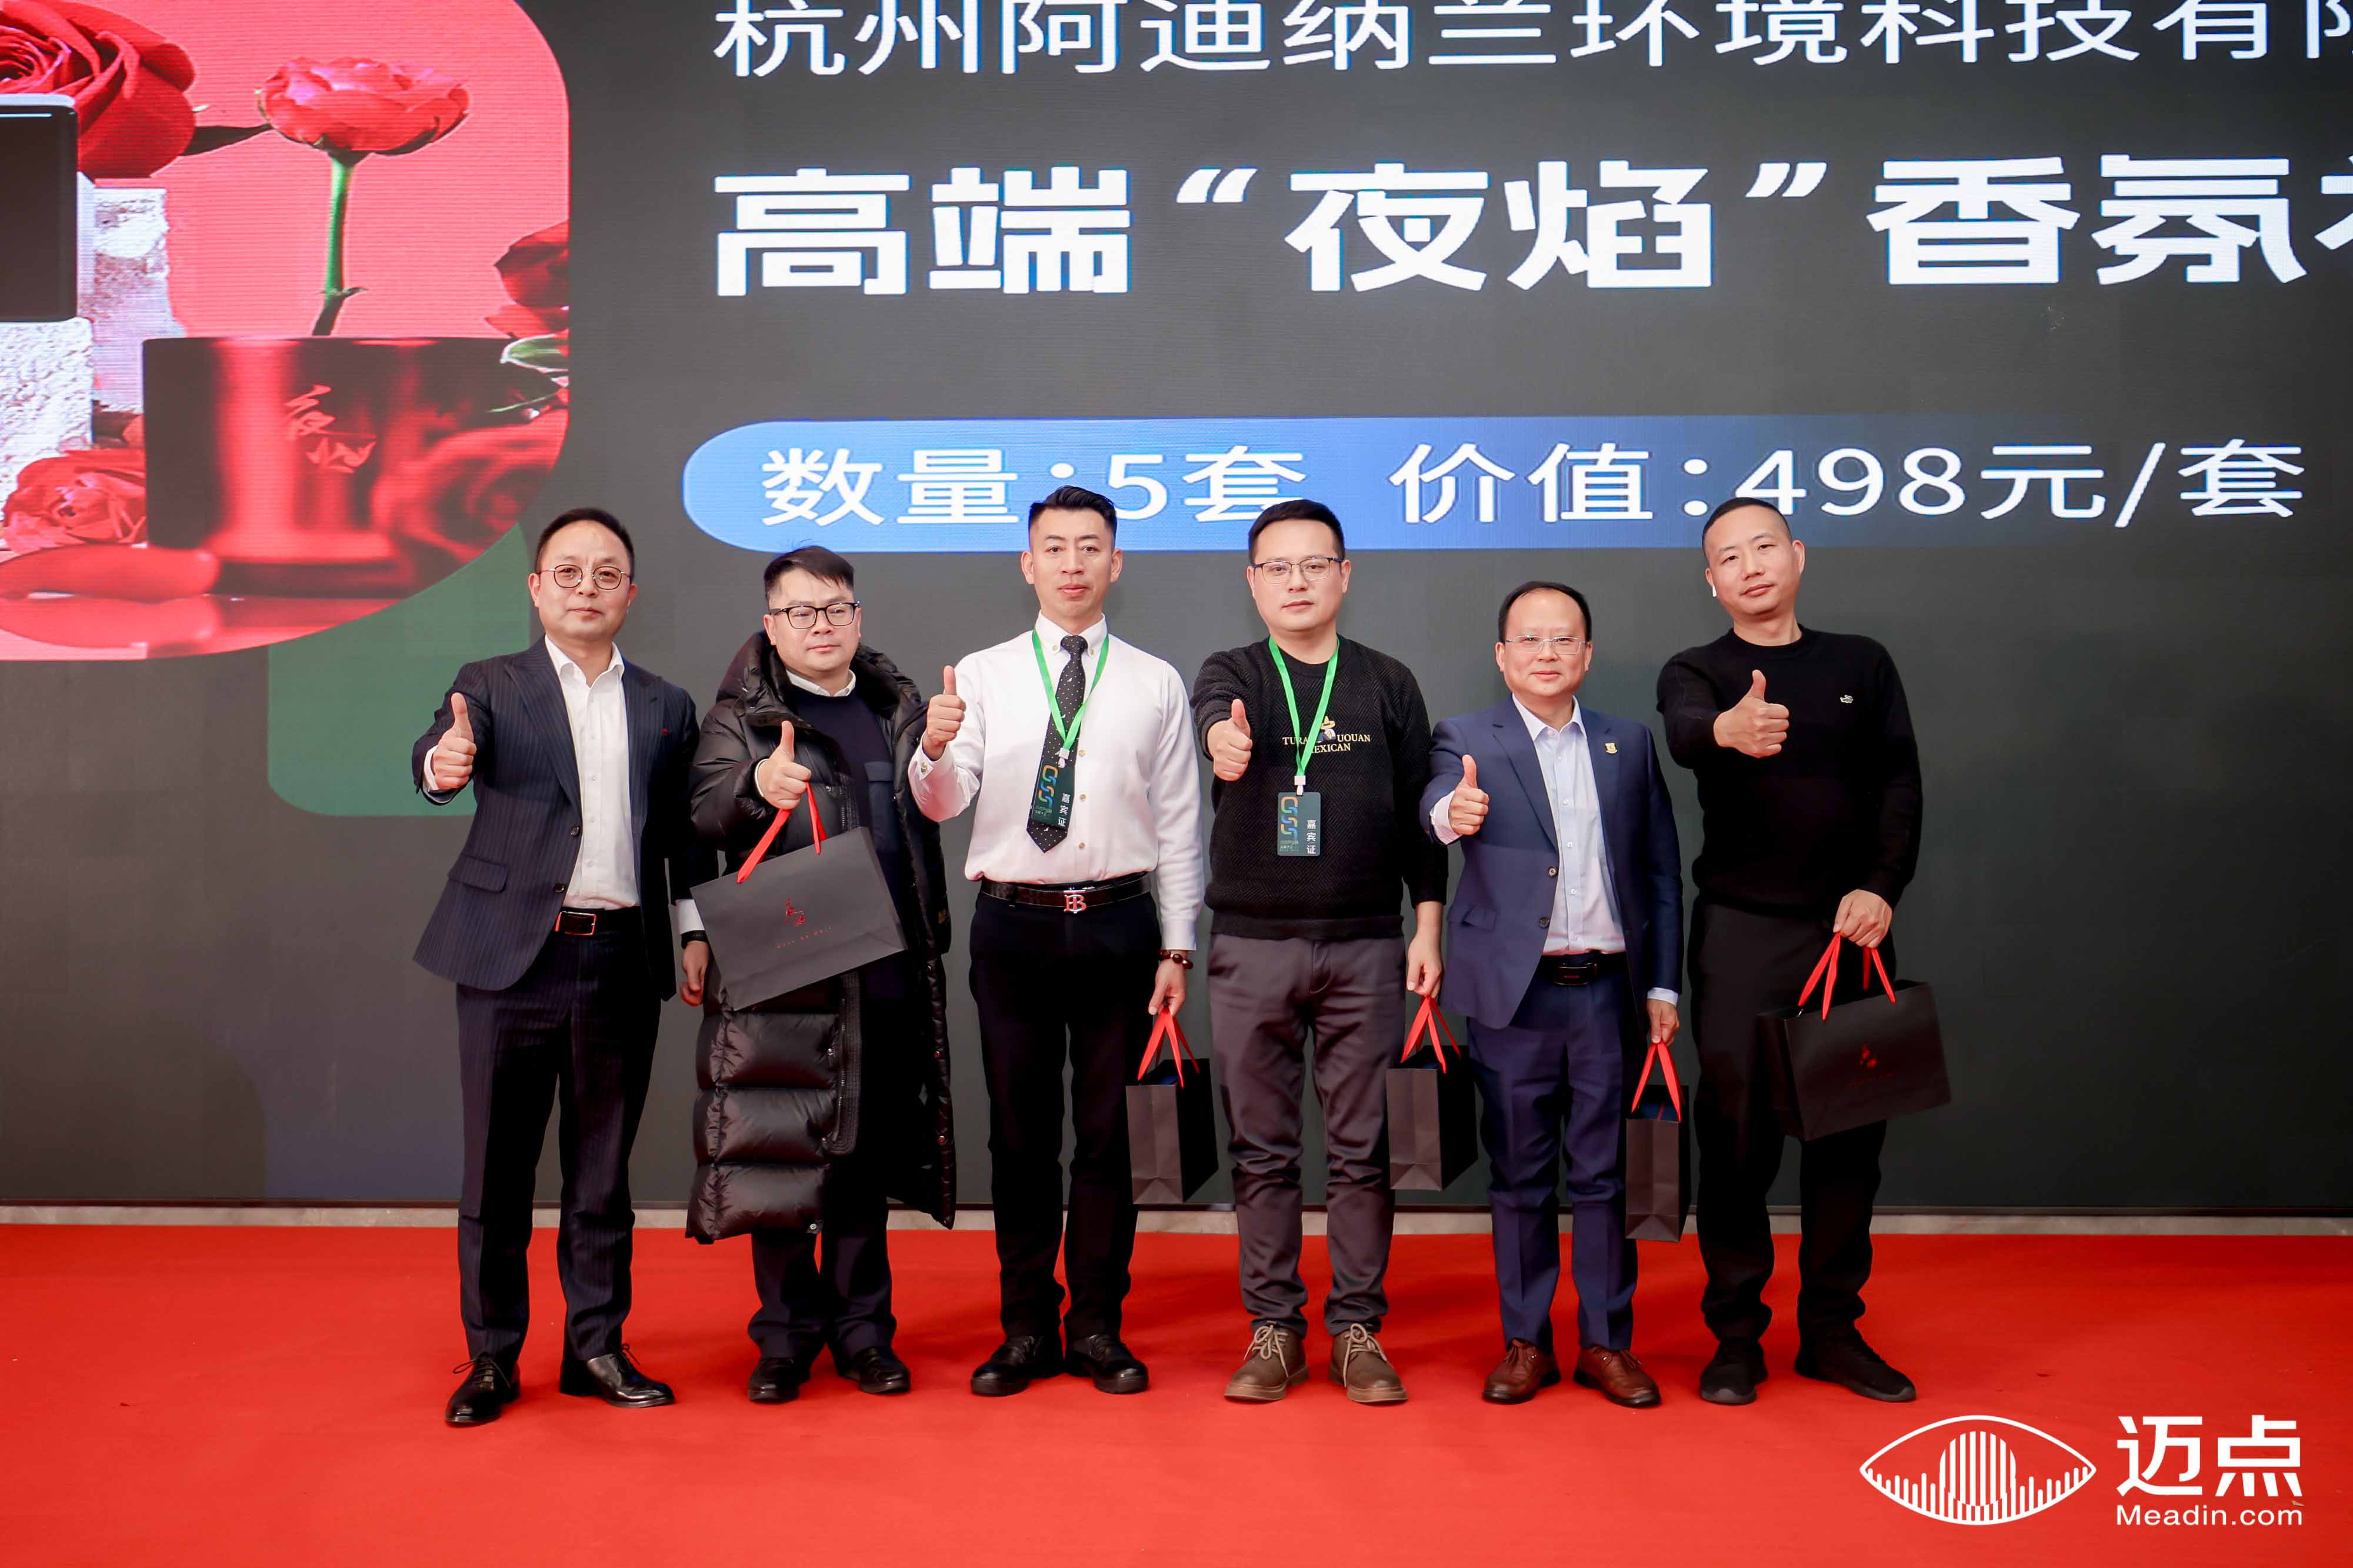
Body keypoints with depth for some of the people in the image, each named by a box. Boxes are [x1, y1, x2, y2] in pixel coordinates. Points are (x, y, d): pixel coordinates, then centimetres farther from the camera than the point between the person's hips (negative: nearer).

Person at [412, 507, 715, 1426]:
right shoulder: (490, 687, 4)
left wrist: (696, 931, 1)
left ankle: (597, 1348, 22)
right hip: (513, 955, -2)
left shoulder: (666, 707, 12)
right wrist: (443, 763, -39)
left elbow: (683, 834, 11)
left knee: (603, 1168, 10)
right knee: (499, 1166, 6)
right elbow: (437, 758, -16)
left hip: (622, 961, 2)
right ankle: (491, 1358, 18)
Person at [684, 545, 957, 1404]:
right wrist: (758, 787, -35)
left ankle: (862, 1328, 22)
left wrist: (933, 935, 9)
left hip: (887, 973, 3)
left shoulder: (898, 707, 14)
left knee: (867, 1155, 10)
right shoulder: (739, 716, 3)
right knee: (782, 1151, 2)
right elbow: (706, 809, -14)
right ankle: (785, 1333, 16)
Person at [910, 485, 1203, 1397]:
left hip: (1119, 924, 0)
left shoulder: (1156, 685, 6)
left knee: (1111, 1134, 7)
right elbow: (942, 804, -4)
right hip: (1013, 922, 0)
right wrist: (934, 750, -27)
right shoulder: (981, 676, 5)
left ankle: (1097, 1330, 20)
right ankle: (1025, 1330, 21)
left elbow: (1179, 825, 6)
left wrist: (1177, 947, 1)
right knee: (1019, 1135, 8)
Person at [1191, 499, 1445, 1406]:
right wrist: (1222, 737, -45)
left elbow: (1419, 812, 9)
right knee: (1262, 1151, 6)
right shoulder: (1231, 675, 4)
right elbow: (1212, 713, -21)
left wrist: (1428, 927, 2)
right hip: (1252, 948, 0)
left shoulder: (1389, 685, 8)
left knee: (1363, 1150, 4)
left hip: (1366, 948, 1)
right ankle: (1273, 1330, 16)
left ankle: (1357, 1330, 15)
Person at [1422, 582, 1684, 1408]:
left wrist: (1662, 984, 5)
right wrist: (1454, 812, -46)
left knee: (1603, 1177, 8)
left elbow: (1661, 871, 10)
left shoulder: (1628, 743, 10)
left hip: (1606, 991, 2)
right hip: (1514, 995, -2)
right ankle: (1525, 1343, 19)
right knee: (1519, 1178, 7)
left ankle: (1607, 1342, 19)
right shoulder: (1468, 738, 1)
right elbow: (1439, 797, -22)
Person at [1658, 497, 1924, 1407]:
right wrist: (1727, 729, -45)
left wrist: (1881, 887, -11)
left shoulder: (1862, 666, 11)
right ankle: (1735, 1335, 12)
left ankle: (1832, 1331, 20)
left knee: (1850, 1133, 7)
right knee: (1737, 1137, 0)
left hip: (1850, 929, 3)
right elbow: (1684, 734, -21)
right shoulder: (1695, 674, 2)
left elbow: (1900, 784, 5)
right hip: (1740, 933, -2)